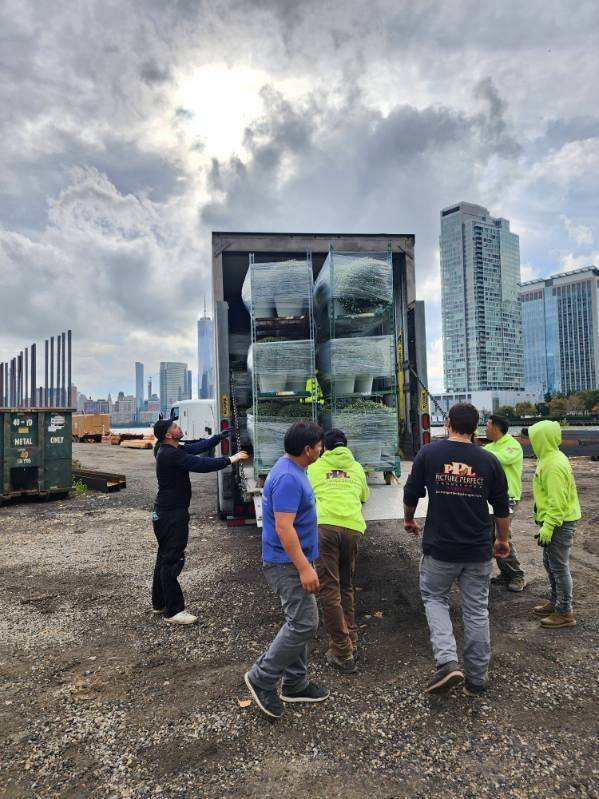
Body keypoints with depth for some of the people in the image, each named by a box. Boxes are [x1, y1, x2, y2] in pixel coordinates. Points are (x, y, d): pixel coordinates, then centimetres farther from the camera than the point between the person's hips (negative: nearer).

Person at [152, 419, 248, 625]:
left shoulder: (170, 450, 8)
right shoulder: (170, 455, -23)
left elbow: (198, 447, 11)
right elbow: (200, 464, -28)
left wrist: (220, 436, 7)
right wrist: (230, 460, -23)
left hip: (165, 513, 11)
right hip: (172, 515, -11)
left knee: (165, 558, 19)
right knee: (172, 561, -4)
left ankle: (160, 602, 32)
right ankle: (173, 611, 5)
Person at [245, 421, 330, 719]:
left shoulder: (292, 471, 10)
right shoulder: (288, 478, -24)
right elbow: (283, 527, -28)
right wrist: (304, 568, -27)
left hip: (294, 562, 11)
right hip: (287, 564, -11)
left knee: (299, 622, 16)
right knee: (304, 622, -6)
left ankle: (295, 684, 28)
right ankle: (262, 678, 8)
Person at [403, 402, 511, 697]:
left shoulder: (428, 454, -8)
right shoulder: (488, 460, -2)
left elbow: (410, 495, -1)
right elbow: (502, 507, 5)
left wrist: (409, 520, 19)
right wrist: (502, 540, 21)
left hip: (439, 547, -2)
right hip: (479, 551, 2)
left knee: (434, 597, 18)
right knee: (477, 610, 14)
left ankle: (446, 661, 2)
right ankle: (477, 679, 25)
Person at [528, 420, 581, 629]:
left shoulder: (554, 466, -23)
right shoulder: (551, 458, 9)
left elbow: (557, 503, -25)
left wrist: (547, 529, -22)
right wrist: (545, 525, 22)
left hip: (560, 524, -10)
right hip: (554, 521, 10)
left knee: (559, 567, 1)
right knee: (550, 564, 19)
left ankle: (565, 613, 13)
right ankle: (555, 602, 33)